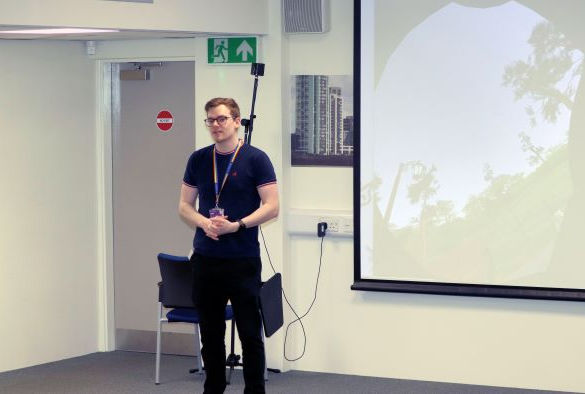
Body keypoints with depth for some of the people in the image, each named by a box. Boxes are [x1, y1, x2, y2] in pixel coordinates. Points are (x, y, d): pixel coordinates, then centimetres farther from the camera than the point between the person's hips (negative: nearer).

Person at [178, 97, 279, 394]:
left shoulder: (255, 159, -4)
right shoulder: (198, 160, 8)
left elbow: (271, 207, -7)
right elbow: (184, 206, 10)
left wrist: (236, 225, -19)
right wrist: (205, 223, -11)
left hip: (243, 260, -4)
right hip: (205, 258, 4)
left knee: (250, 333, 1)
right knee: (210, 333, 10)